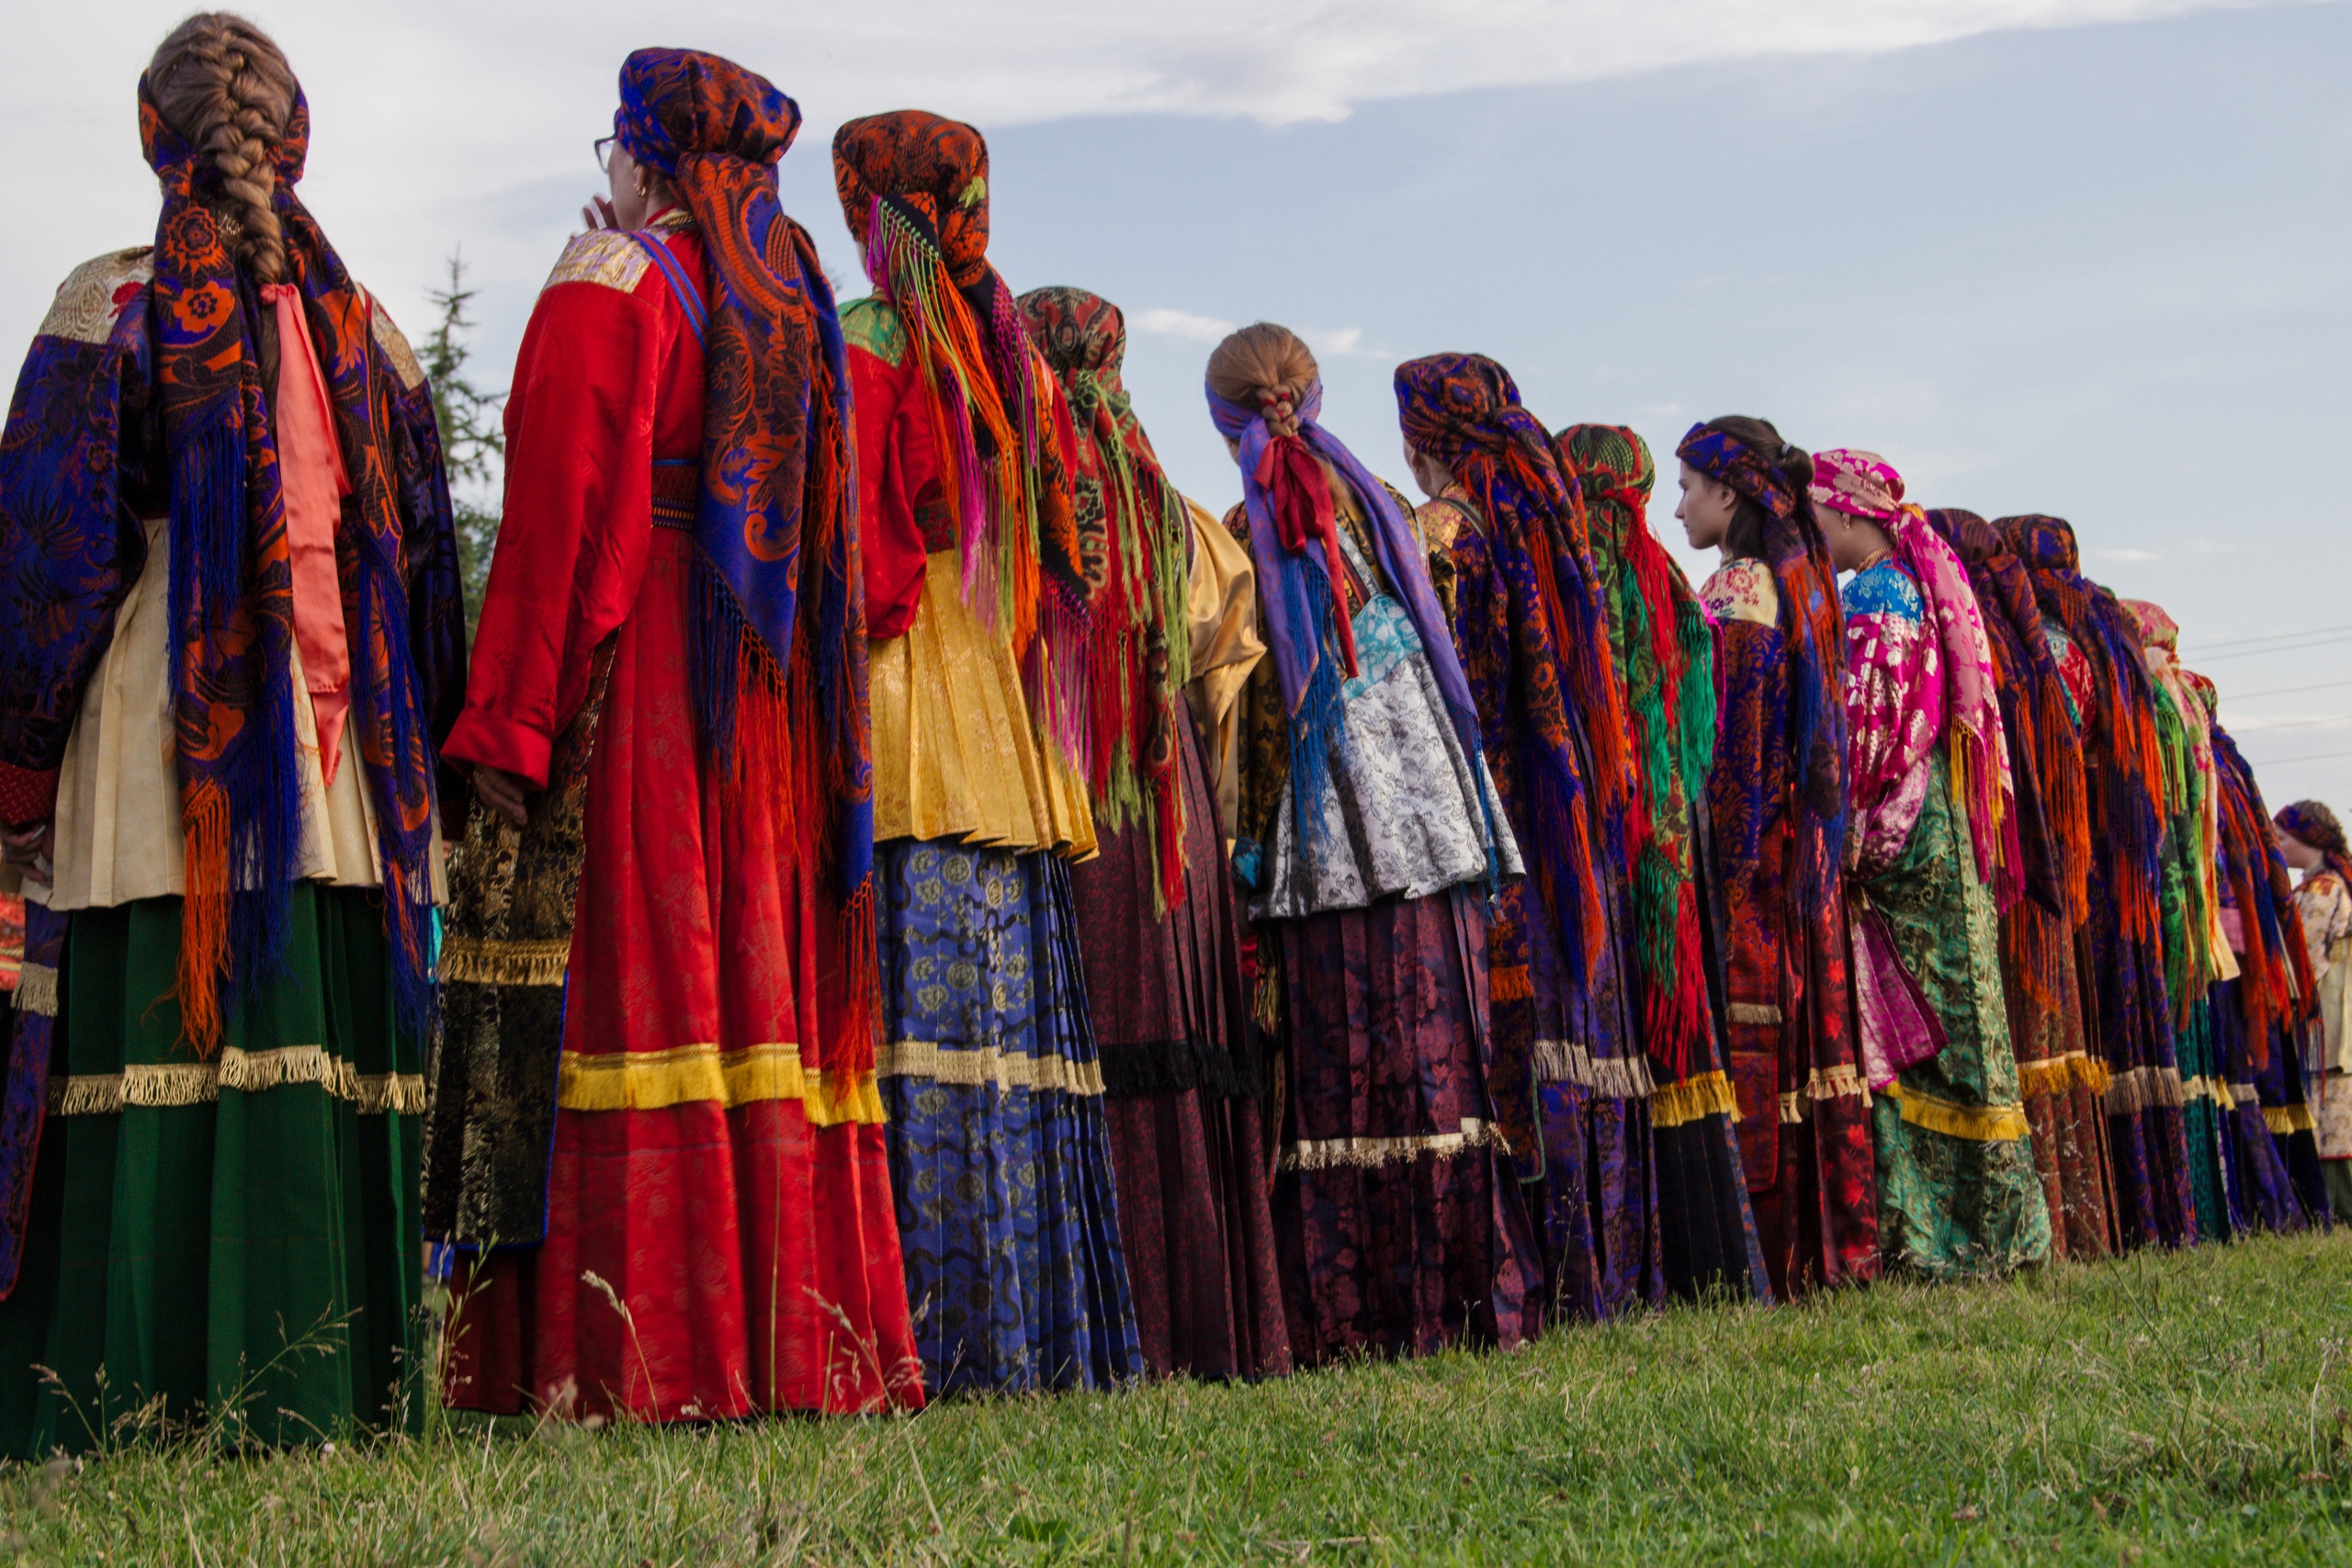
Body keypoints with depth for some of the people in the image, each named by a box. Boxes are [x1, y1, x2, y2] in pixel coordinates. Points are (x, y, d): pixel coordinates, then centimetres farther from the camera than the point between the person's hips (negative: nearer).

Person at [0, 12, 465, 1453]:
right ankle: (335, 1389, 7)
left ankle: (141, 1397, -2)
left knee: (154, 1070, -2)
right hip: (346, 764, 3)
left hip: (158, 747, -3)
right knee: (330, 1052, 5)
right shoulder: (362, 324, 10)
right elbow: (424, 560, 12)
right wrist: (413, 768, 20)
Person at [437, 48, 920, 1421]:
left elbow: (560, 509, -11)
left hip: (640, 683, -7)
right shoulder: (797, 305, 19)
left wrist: (512, 725, -13)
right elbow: (848, 549, 17)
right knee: (768, 976, 7)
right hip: (777, 712, 7)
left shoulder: (608, 282, -1)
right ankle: (799, 1334, 7)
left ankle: (639, 1356, -15)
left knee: (643, 968, -11)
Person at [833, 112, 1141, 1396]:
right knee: (1014, 1009, 5)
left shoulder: (863, 342, -2)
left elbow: (849, 542, -9)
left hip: (907, 728, -5)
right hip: (1008, 738, 6)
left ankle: (933, 1331, -11)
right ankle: (1036, 1332, 7)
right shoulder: (1011, 354, 15)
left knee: (922, 1007, -8)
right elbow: (1063, 555, 15)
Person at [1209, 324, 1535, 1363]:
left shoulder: (1239, 536, -1)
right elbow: (1435, 645, 15)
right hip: (1433, 810, 4)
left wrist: (1243, 839, 3)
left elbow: (1247, 700, -3)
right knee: (1440, 1044, 6)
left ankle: (1354, 1311, -4)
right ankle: (1469, 1293, 7)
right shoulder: (1378, 506, 11)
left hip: (1325, 836, -4)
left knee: (1338, 1062, -3)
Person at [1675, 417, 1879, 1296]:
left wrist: (1712, 856, -15)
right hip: (1803, 848, 9)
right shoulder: (1805, 583, 15)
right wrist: (1813, 830, 20)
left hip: (1741, 846, -9)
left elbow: (1719, 735, -16)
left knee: (1745, 1036, -7)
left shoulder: (1730, 592, -11)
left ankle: (1763, 1257, -7)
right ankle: (1832, 1242, 12)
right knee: (1802, 1024, 10)